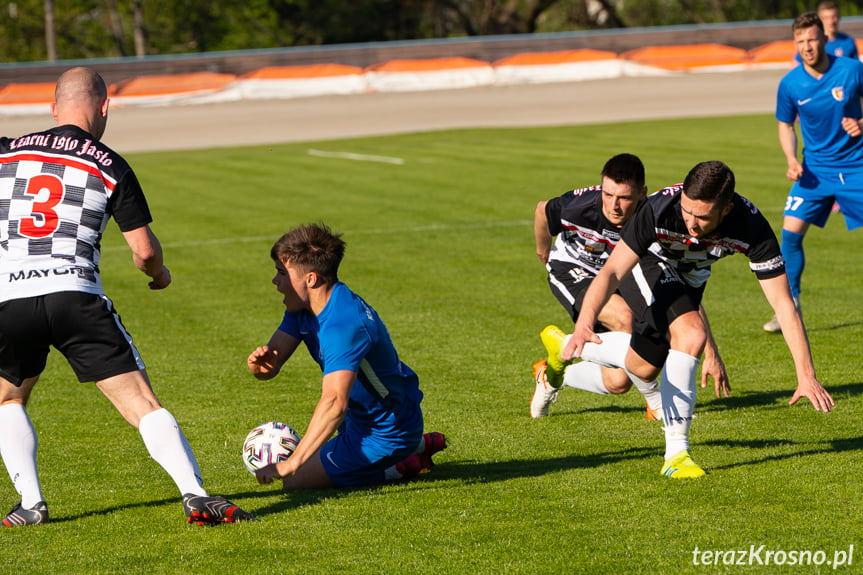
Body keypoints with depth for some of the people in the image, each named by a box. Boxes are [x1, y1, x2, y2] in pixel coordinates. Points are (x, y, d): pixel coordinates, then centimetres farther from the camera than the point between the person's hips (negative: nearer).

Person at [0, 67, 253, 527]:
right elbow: (145, 250, 5)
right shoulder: (110, 167, 7)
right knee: (142, 404, 0)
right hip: (76, 295, -2)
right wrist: (160, 275, 27)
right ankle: (195, 494, -13)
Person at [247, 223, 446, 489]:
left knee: (297, 482, -9)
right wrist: (260, 363, -32)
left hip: (386, 433, -10)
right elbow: (274, 355, -5)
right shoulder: (302, 308, -3)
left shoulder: (343, 324, -35)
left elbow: (335, 402, -45)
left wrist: (292, 464, -52)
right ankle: (418, 445, 29)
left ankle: (400, 469, 1)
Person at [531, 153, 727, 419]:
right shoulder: (579, 207, -34)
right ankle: (656, 402, -15)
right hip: (571, 270, -3)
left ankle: (551, 376, 25)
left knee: (618, 382, -3)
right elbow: (542, 210, -8)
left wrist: (711, 354, -33)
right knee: (624, 318, -33)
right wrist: (543, 250, 13)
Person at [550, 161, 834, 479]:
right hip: (647, 263, -4)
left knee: (642, 369, 12)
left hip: (691, 278, 5)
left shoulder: (751, 228, -35)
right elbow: (612, 271, -42)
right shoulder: (660, 209, -41)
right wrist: (584, 325, -59)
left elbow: (784, 305, -33)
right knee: (691, 333, -29)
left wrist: (806, 375, -40)